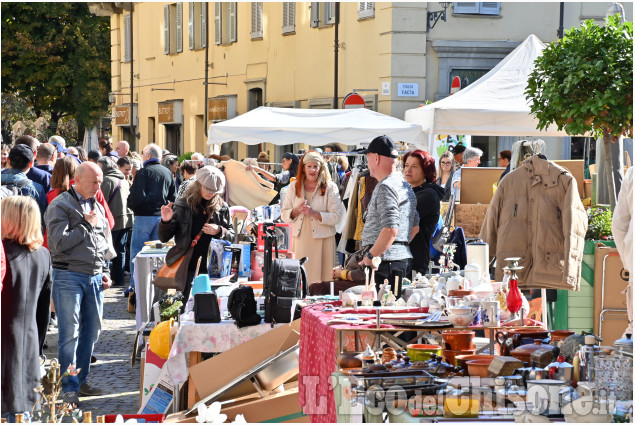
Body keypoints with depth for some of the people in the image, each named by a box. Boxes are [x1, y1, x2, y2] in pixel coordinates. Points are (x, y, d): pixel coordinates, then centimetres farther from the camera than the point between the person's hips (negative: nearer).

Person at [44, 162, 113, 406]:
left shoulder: (97, 207, 17)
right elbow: (60, 243, -16)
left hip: (94, 277, 7)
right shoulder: (60, 206, -6)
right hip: (68, 276, -7)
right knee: (70, 333, -7)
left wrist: (104, 272, 17)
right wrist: (87, 225, -10)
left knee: (92, 330, 7)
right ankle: (69, 388, -3)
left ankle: (81, 380, 19)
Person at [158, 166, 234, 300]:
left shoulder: (221, 207, 6)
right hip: (188, 267, -1)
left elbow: (232, 237, 11)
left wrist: (219, 231, -9)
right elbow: (164, 238, 4)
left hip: (212, 268, 1)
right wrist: (166, 221, -16)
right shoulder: (182, 205, 2)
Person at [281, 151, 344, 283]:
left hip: (322, 239, -2)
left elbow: (336, 216, -7)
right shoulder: (294, 187, 10)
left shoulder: (330, 187, 1)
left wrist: (314, 213, -17)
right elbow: (284, 215, 10)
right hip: (301, 239, 2)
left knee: (322, 276, -4)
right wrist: (297, 210, -10)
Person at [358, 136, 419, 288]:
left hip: (386, 262, -10)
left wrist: (370, 256, -16)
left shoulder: (386, 187, -12)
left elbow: (391, 229, -22)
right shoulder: (405, 186, 21)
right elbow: (415, 227, 25)